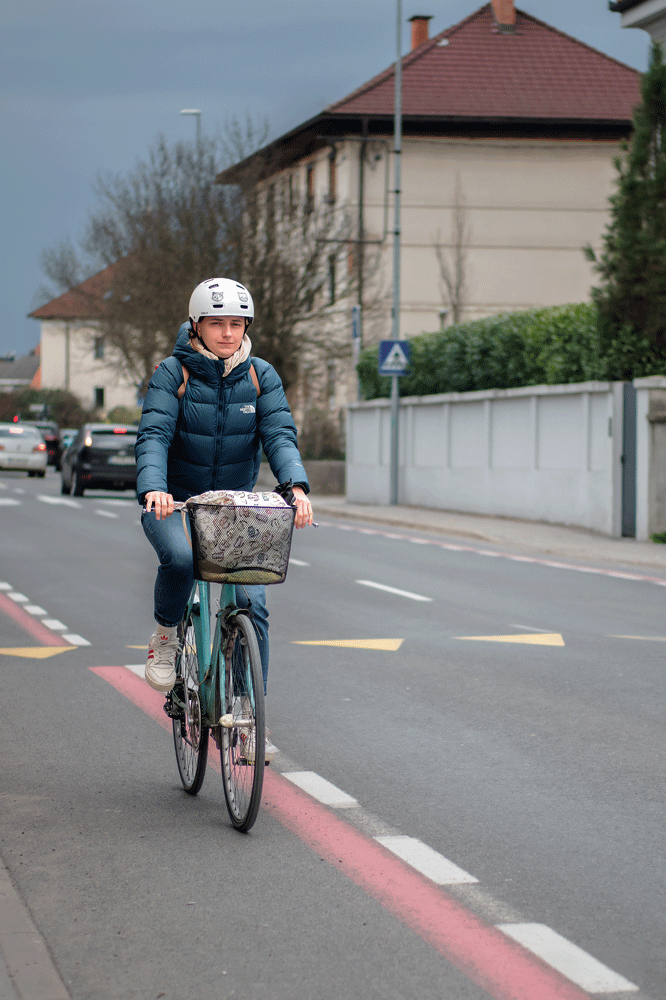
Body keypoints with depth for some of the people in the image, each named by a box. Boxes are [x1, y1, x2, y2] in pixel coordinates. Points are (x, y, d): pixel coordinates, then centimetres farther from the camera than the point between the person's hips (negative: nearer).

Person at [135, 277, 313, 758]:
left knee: (251, 601, -13)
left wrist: (296, 486, -33)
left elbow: (280, 434, -13)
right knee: (180, 558, -36)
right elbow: (153, 435, -21)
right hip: (174, 503, -3)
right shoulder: (172, 373, -9)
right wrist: (153, 488, -41)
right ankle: (166, 634, -5)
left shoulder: (261, 376, -2)